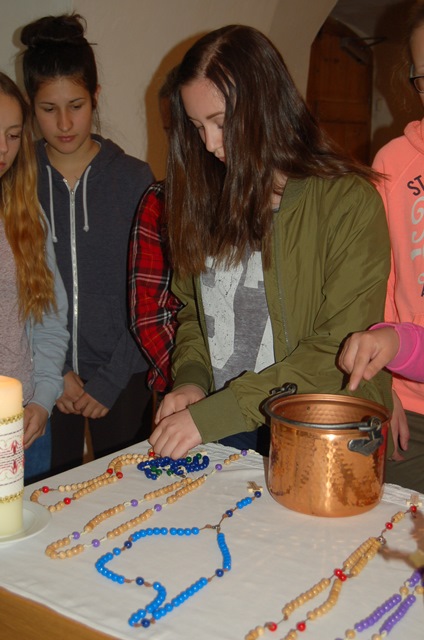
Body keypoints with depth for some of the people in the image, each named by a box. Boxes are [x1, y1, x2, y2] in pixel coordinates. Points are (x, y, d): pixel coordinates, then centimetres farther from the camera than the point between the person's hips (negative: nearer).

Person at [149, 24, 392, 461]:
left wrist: (214, 414, -16)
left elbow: (339, 351, -13)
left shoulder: (348, 202, -9)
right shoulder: (207, 198, 11)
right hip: (221, 438, 4)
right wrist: (190, 379, -2)